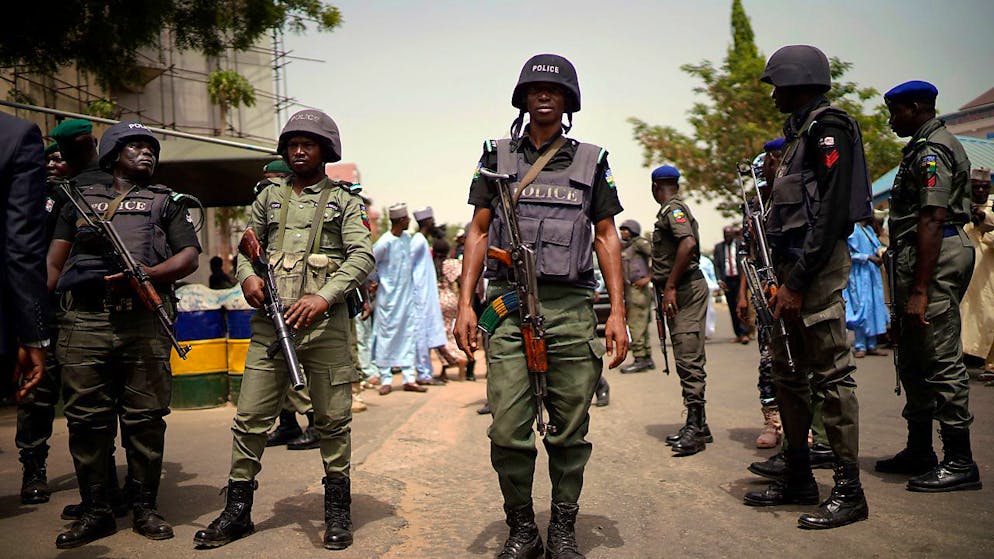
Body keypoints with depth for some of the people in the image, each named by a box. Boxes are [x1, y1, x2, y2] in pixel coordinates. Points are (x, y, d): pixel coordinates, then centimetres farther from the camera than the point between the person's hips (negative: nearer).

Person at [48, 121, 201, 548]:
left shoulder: (165, 201, 18)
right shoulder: (79, 198, 22)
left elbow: (189, 257, 6)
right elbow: (54, 260, 17)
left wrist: (145, 275, -11)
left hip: (145, 323, -1)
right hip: (84, 321, 1)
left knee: (146, 418, 1)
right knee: (86, 419, 2)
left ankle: (144, 508, 12)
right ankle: (95, 512, 13)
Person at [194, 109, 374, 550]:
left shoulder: (344, 200, 8)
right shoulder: (270, 197, 19)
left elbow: (362, 255, -4)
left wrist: (324, 297, -17)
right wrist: (247, 275, -1)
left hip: (325, 324, -3)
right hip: (270, 324, 3)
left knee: (333, 420, 3)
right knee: (250, 419, 3)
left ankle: (337, 510, 17)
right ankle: (237, 510, 15)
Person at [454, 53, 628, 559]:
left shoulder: (590, 162, 13)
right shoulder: (497, 156, 13)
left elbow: (606, 237, 11)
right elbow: (478, 232, 11)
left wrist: (618, 312, 2)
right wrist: (465, 303, 1)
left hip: (572, 309, 1)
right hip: (509, 308, 0)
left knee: (570, 432, 5)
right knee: (508, 432, -3)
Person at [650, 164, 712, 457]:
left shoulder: (673, 209, -9)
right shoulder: (673, 209, 21)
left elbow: (688, 244, -25)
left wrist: (670, 286, -24)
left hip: (686, 289, -11)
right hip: (681, 289, 11)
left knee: (689, 359, -11)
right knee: (687, 359, 11)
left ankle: (696, 426, -8)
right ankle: (696, 425, 17)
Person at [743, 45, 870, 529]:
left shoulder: (827, 127, -8)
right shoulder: (800, 132, 21)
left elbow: (831, 211, -17)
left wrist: (797, 282, -21)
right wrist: (780, 277, 14)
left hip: (817, 268, -10)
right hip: (791, 269, 10)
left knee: (831, 373, -6)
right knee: (787, 374, 13)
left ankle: (848, 491, 2)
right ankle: (799, 479, 24)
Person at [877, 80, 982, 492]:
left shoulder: (932, 149, -12)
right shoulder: (923, 147, 21)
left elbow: (932, 221, -21)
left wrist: (920, 290, -25)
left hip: (934, 258, -11)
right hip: (916, 258, 11)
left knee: (942, 360, -7)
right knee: (913, 361, 15)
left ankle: (960, 462, 0)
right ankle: (919, 451, 25)